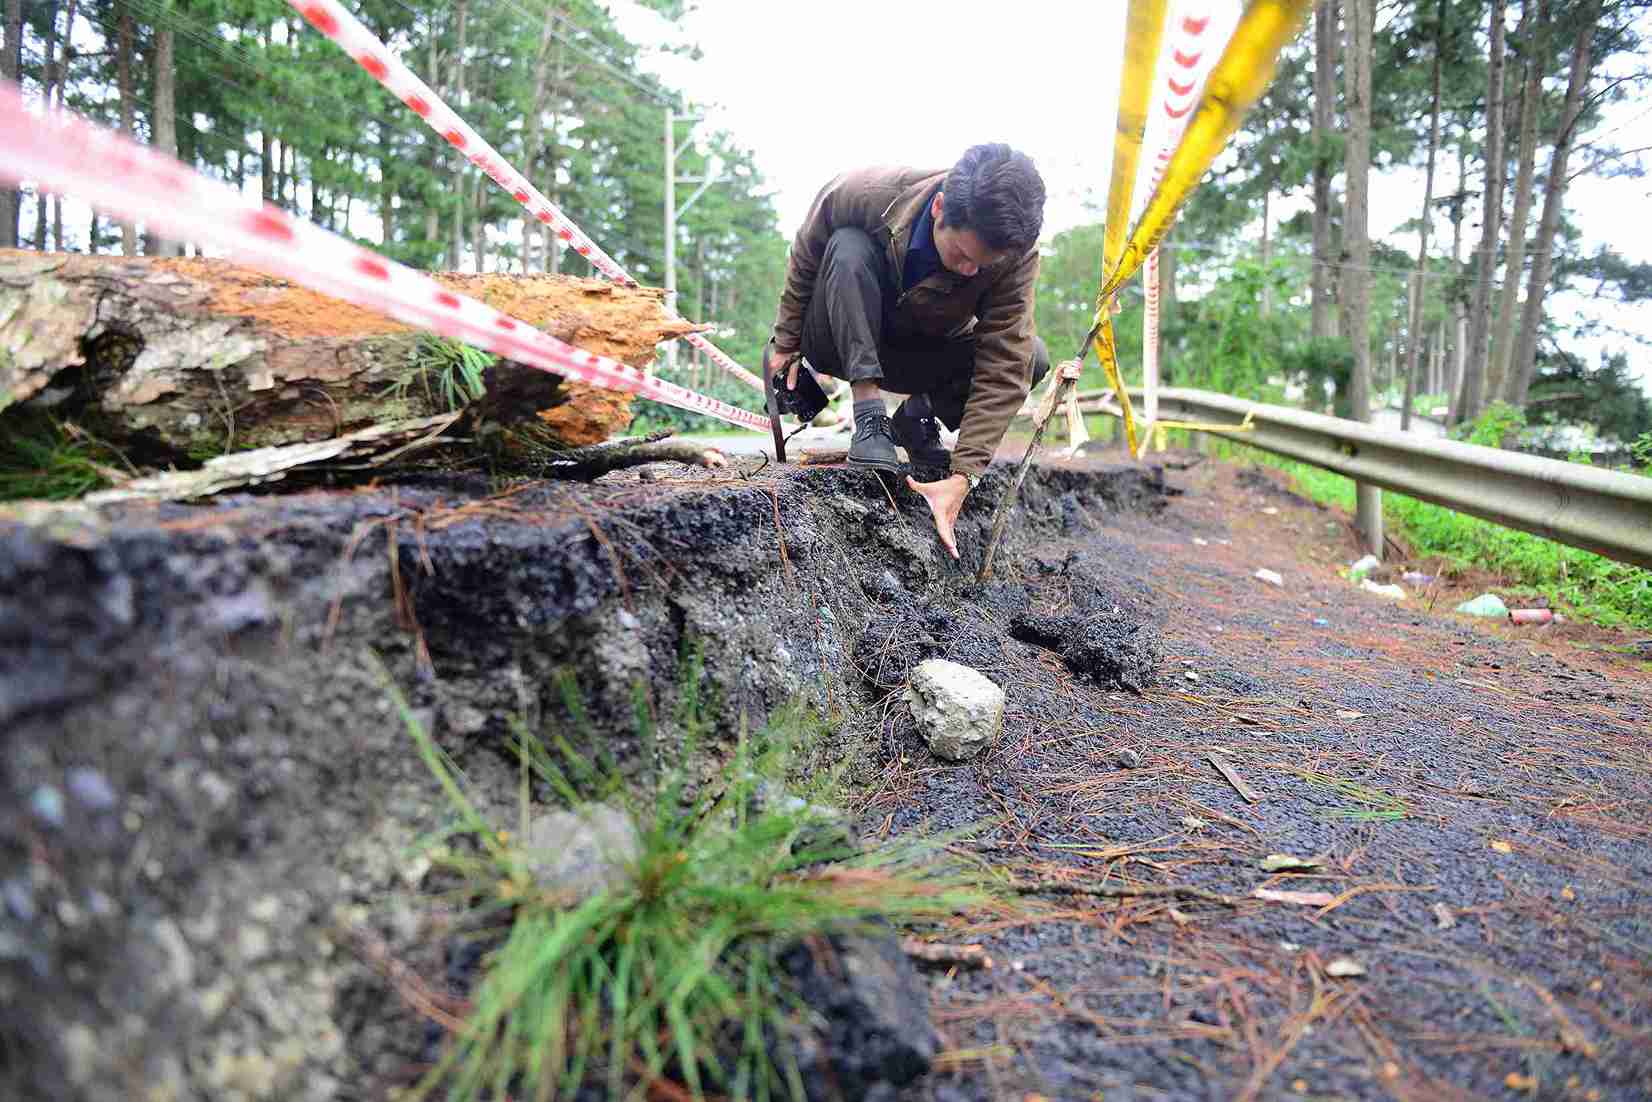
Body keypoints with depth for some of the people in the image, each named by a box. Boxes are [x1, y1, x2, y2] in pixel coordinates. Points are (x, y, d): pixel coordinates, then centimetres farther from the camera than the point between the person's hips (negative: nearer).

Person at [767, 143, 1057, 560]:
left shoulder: (1017, 255, -28)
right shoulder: (866, 194, -30)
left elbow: (1004, 370, -32)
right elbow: (805, 257, -10)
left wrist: (963, 476, -40)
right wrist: (786, 342, -4)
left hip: (923, 353, 1)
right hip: (844, 346, -1)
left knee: (1031, 357, -24)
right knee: (849, 246, -32)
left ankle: (917, 416, -1)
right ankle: (870, 419, -33)